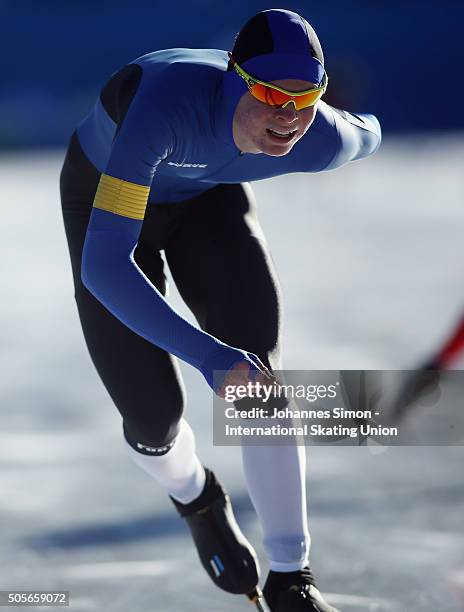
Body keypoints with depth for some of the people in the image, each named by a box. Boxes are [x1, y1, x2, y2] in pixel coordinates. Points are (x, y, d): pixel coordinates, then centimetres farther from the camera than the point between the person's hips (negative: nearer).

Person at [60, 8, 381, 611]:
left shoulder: (324, 141, -32)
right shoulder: (170, 103, -46)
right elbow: (103, 265, -49)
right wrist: (206, 354, -54)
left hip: (210, 197, 3)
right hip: (109, 194, -3)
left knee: (257, 371, -19)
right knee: (154, 417, -4)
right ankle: (195, 495, 34)